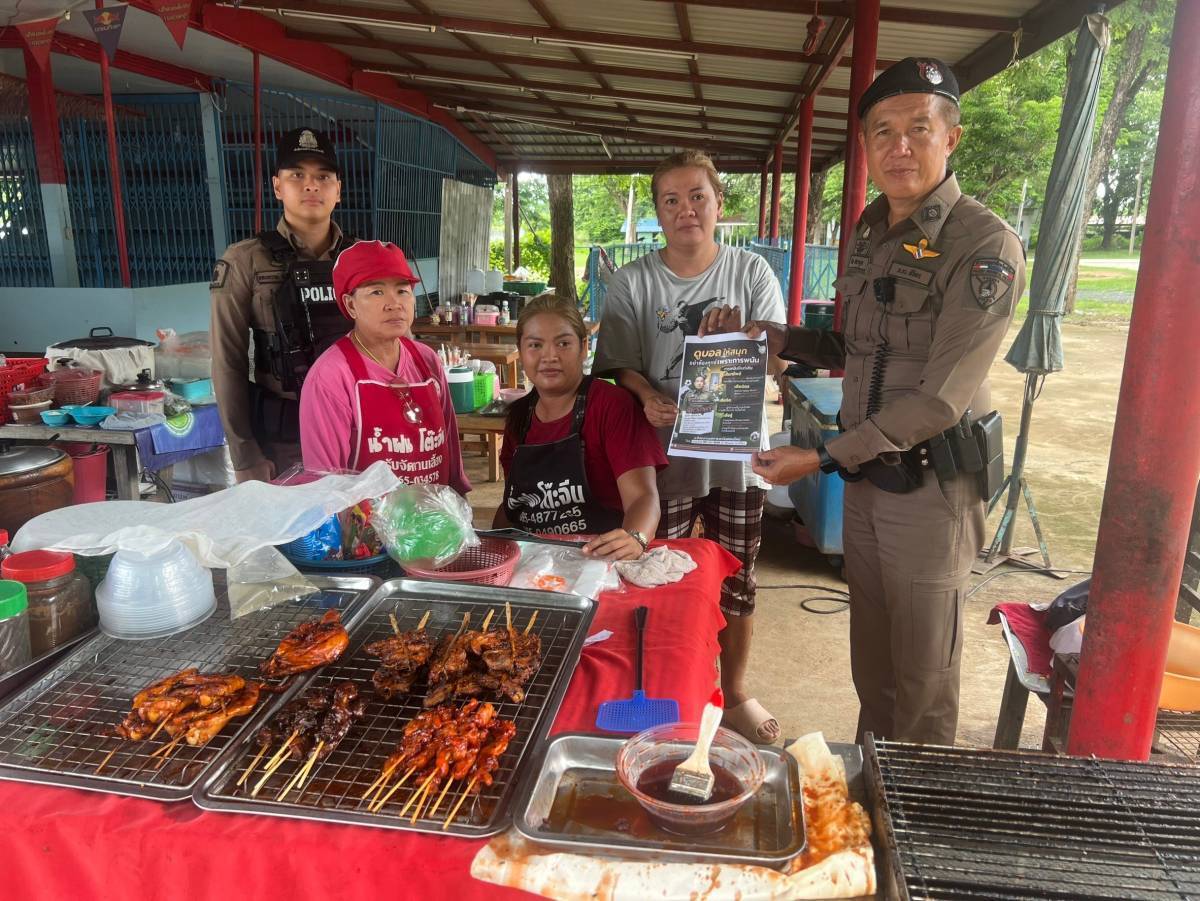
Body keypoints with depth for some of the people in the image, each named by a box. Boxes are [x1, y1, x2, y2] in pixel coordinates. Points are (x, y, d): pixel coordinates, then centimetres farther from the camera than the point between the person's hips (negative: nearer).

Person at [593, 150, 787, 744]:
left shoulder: (752, 272, 2)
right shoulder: (633, 282, 0)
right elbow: (619, 363, -2)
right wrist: (647, 396, -23)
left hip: (736, 454, 1)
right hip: (663, 455, -1)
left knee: (737, 584, 14)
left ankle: (734, 694, 36)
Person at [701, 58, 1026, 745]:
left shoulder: (985, 245, -16)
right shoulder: (870, 235, 9)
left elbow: (941, 398, -20)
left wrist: (824, 459, -20)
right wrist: (772, 337, 6)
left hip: (931, 486, -7)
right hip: (866, 474, 7)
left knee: (923, 676, 9)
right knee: (871, 663, 20)